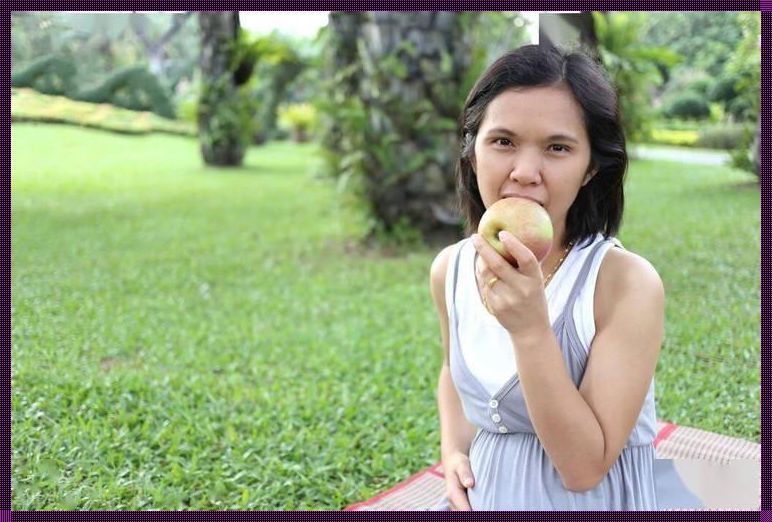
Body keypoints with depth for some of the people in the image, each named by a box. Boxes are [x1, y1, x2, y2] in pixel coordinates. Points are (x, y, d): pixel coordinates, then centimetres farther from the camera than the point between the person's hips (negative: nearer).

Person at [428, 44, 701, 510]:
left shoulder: (627, 282, -17)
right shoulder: (450, 269, -3)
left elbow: (584, 467, -19)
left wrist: (530, 329, -27)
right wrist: (453, 452, 0)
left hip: (593, 500, -3)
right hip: (483, 495, 4)